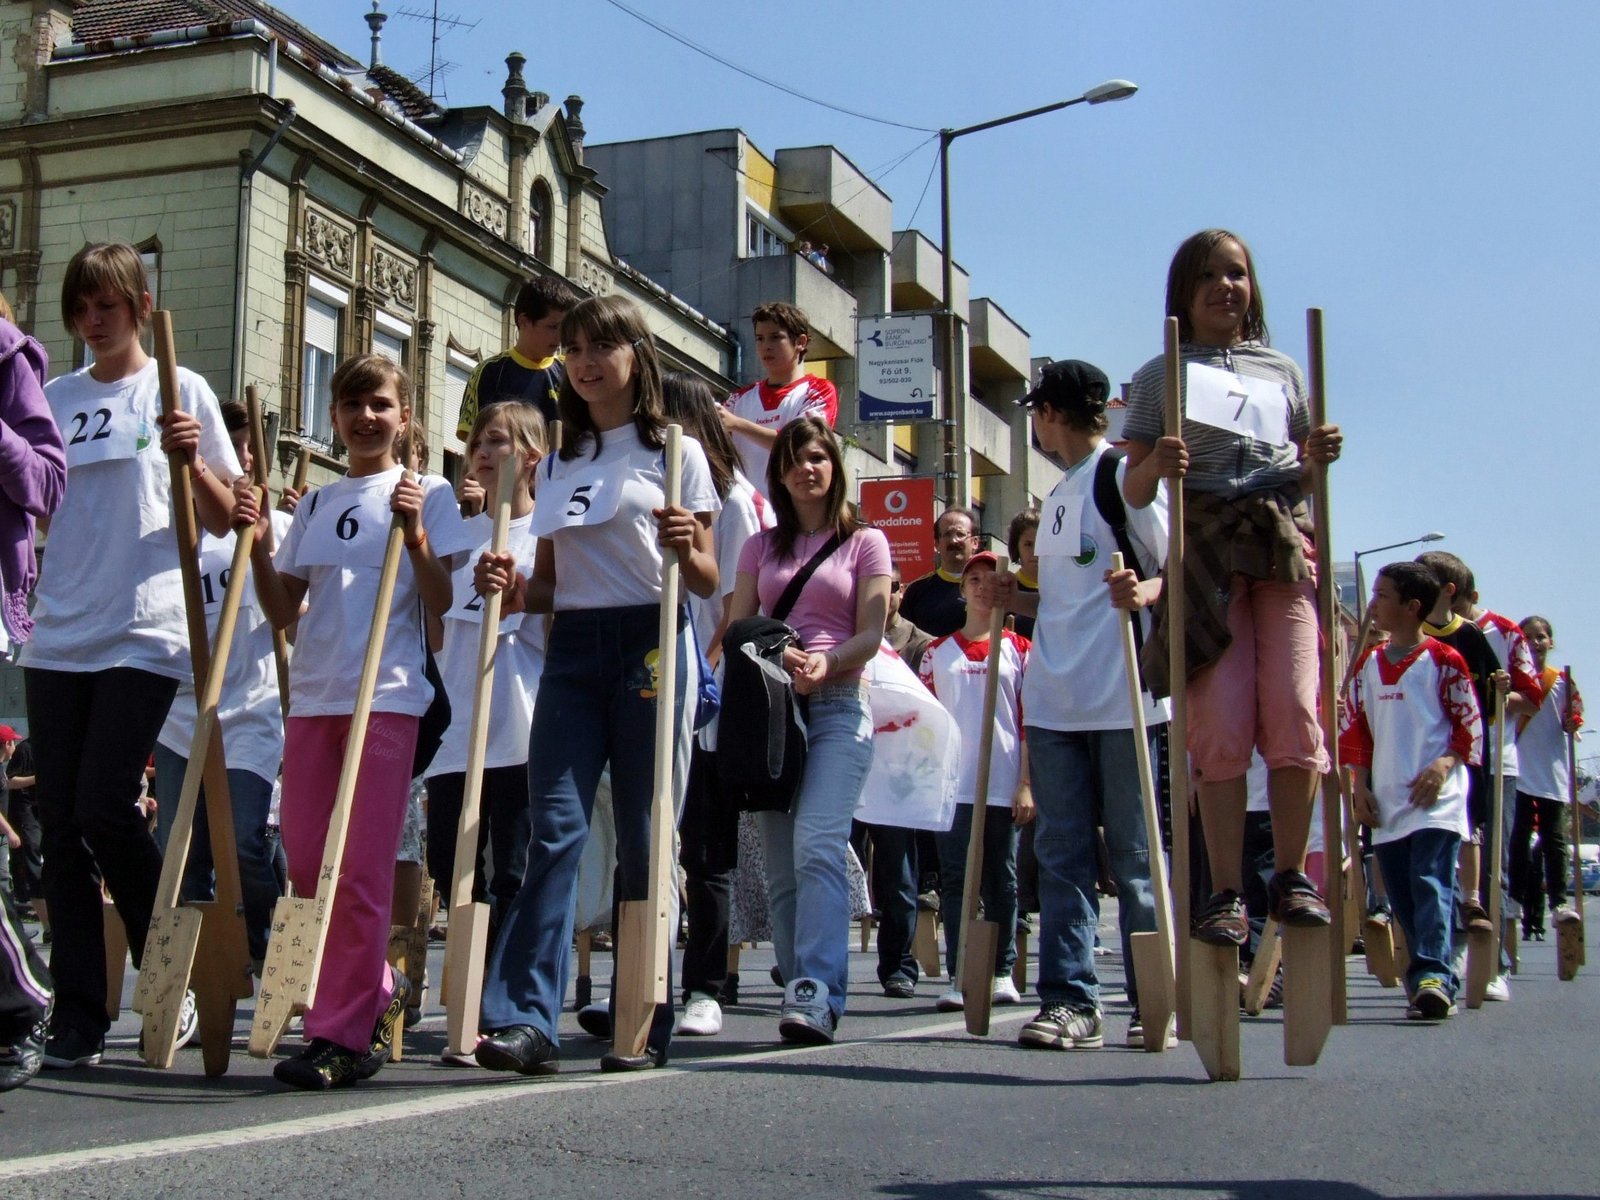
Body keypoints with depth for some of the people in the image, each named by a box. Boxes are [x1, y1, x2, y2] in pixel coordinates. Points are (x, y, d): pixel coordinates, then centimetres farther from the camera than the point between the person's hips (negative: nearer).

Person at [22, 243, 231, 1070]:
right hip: (58, 634, 4)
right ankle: (77, 1015, 8)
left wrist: (192, 462, -14)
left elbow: (226, 521, 3)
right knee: (61, 823, 1)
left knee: (105, 811, -12)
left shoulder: (181, 391, 4)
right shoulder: (56, 398, 14)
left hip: (144, 634, -4)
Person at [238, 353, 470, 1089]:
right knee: (305, 862, 6)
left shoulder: (427, 496, 3)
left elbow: (444, 605, -4)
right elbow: (282, 610, 15)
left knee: (363, 869, -8)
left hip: (387, 696, -6)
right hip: (313, 695, 6)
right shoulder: (316, 504, 17)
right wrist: (256, 543, 2)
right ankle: (378, 989, 25)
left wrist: (416, 535, -16)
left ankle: (342, 1035, -4)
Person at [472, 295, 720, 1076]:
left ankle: (646, 1024, 7)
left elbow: (708, 581, 3)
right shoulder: (557, 464, 18)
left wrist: (686, 550, -19)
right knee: (555, 827, -8)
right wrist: (513, 590, -4)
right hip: (572, 650, 3)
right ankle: (525, 1016, -11)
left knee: (644, 837, -1)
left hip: (650, 646, -3)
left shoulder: (676, 452, 6)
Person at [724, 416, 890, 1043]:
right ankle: (804, 993, 6)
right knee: (780, 861, 1)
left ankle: (816, 991, -28)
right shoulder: (761, 546, 18)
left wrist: (823, 663, -18)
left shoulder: (865, 542, 10)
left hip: (838, 708, -4)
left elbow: (870, 634, 2)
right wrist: (775, 658, -11)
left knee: (817, 844, -21)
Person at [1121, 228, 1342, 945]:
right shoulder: (1161, 376, 12)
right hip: (1204, 551, -2)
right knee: (1221, 727, -9)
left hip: (1284, 544, 2)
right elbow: (1133, 491, 7)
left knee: (1294, 715, -10)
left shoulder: (1282, 370, 20)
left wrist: (1319, 458, -1)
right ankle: (1226, 893, -5)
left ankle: (1291, 874, 3)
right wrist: (1157, 464, -15)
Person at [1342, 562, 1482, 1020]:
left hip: (1436, 798, -6)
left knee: (1431, 884, -18)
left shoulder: (1444, 660, -1)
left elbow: (1469, 725, 0)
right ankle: (1433, 981, 13)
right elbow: (1355, 729, 16)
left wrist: (1444, 764, -14)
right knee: (1402, 897, 6)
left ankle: (1432, 975, -24)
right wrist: (1360, 785, 9)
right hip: (1386, 804, 6)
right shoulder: (1368, 664, 14)